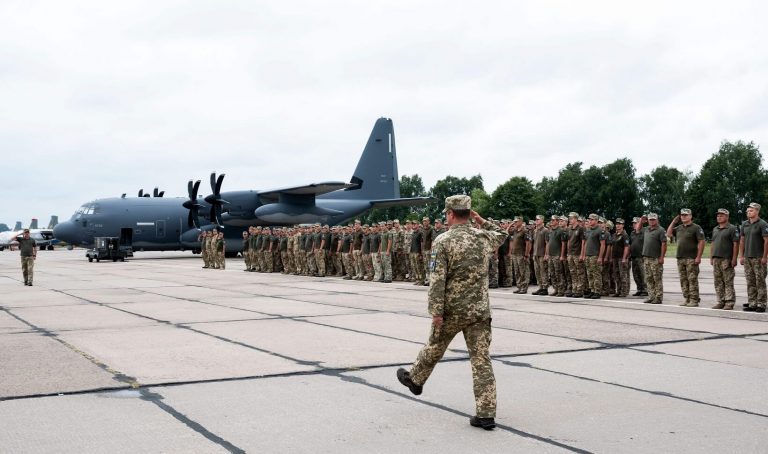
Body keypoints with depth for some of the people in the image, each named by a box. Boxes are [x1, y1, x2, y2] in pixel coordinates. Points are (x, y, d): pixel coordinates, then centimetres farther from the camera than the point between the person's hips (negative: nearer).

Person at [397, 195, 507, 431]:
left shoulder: (443, 241, -11)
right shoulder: (483, 237, 4)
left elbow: (437, 280, -16)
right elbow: (501, 234, 29)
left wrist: (436, 312, -14)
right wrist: (479, 219, 21)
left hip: (453, 309, -3)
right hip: (480, 309, 3)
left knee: (434, 347, 20)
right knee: (482, 359, 0)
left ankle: (415, 379, 45)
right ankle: (486, 413, -3)